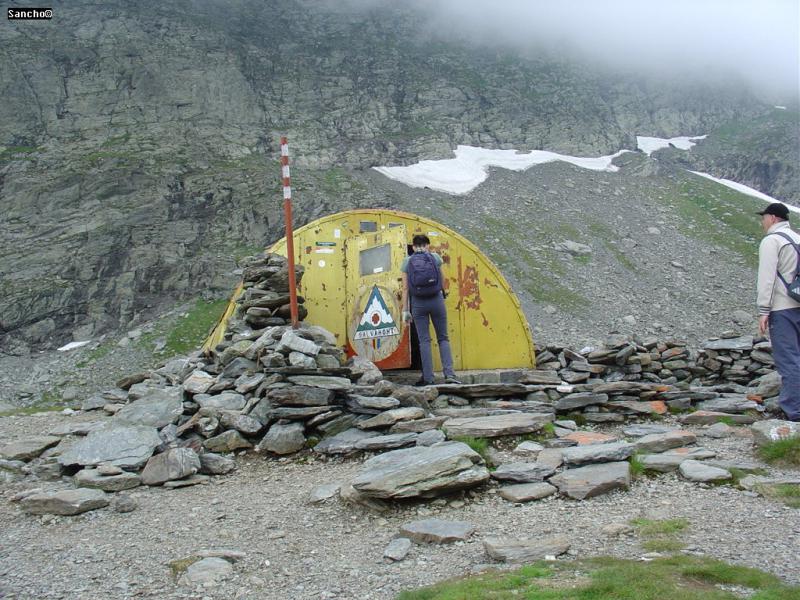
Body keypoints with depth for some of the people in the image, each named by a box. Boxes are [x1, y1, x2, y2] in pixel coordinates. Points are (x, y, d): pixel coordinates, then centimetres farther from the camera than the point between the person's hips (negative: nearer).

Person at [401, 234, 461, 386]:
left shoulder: (407, 261, 2)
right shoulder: (435, 257, 4)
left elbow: (405, 288, -2)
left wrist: (405, 310, 1)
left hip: (418, 302, 0)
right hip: (436, 300, 0)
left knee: (424, 340, 4)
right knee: (443, 338, 8)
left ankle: (428, 378, 2)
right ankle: (449, 373, -4)